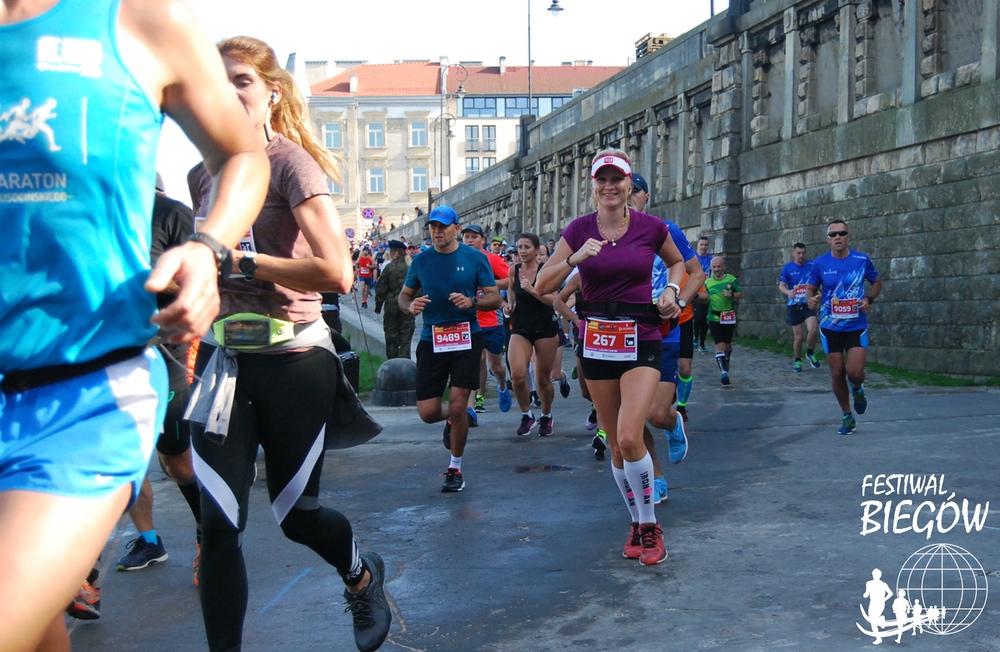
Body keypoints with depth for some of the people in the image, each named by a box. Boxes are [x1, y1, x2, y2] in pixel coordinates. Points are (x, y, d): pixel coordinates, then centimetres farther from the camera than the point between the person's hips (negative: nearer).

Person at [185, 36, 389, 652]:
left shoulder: (291, 162, -9)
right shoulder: (203, 176, 11)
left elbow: (336, 273, -21)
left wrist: (243, 259, -18)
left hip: (292, 359, -5)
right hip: (223, 358, 5)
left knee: (295, 511, 11)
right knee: (218, 521, -3)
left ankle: (363, 577, 43)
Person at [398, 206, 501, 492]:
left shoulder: (475, 258, 1)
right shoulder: (421, 260, 7)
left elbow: (495, 298, 1)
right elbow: (404, 295, 14)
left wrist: (472, 302, -20)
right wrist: (411, 305, -10)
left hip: (467, 337, -2)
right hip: (431, 339, 2)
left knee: (457, 404, -7)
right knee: (428, 412, -1)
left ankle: (455, 469, 13)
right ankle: (459, 417, 35)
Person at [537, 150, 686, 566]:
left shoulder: (651, 227, -2)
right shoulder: (579, 229, 0)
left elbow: (677, 261, 19)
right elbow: (541, 286, -5)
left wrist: (671, 289, 0)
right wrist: (575, 258, -19)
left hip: (641, 342, -2)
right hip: (596, 342, 2)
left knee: (629, 438, -17)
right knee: (616, 444, 9)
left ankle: (650, 526, 3)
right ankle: (636, 524, 27)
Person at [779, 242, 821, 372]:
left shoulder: (812, 265, 0)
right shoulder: (787, 268, -1)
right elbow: (781, 286, -2)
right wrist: (788, 292, -24)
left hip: (808, 303, 0)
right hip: (794, 305, 0)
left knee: (813, 330, -21)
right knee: (798, 336, 3)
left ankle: (810, 353, 7)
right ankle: (797, 361, 26)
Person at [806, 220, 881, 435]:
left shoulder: (862, 260, -5)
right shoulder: (820, 263, -4)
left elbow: (877, 282, 11)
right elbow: (811, 289, 8)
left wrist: (869, 299, -8)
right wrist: (811, 299, -16)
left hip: (856, 326, -1)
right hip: (830, 327, 1)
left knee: (855, 372, -14)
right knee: (837, 373, 4)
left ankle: (857, 390, 24)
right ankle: (847, 417, 23)